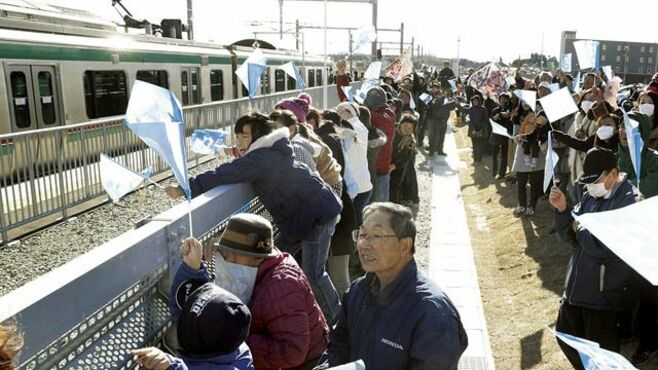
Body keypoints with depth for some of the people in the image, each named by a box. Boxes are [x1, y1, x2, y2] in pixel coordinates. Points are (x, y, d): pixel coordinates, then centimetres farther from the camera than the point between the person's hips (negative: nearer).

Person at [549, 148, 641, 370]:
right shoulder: (591, 196, 3)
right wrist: (562, 210, -9)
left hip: (607, 293, -8)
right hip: (578, 286, 8)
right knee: (566, 337, 23)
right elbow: (570, 236, 7)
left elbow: (603, 247, -29)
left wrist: (581, 230, -11)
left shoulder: (630, 200, -21)